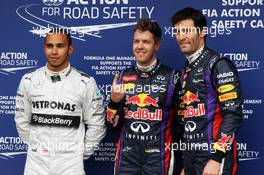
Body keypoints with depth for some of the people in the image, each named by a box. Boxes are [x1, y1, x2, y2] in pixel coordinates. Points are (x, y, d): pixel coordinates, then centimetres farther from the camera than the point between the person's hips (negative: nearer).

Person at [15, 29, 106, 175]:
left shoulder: (86, 83, -6)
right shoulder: (28, 81, 0)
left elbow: (96, 124, 1)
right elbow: (22, 120, 11)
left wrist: (83, 153, 4)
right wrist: (33, 146, 11)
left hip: (70, 161, -2)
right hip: (36, 159, 2)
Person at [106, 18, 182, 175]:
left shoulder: (172, 77, -4)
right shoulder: (124, 76, 5)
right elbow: (114, 123, 8)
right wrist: (114, 101, -10)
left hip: (157, 157, -3)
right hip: (127, 156, 3)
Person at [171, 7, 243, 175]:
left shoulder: (218, 65, -9)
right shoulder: (187, 71, 14)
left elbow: (233, 115, -16)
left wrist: (216, 158, -20)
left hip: (212, 157, -7)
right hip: (191, 159, 7)